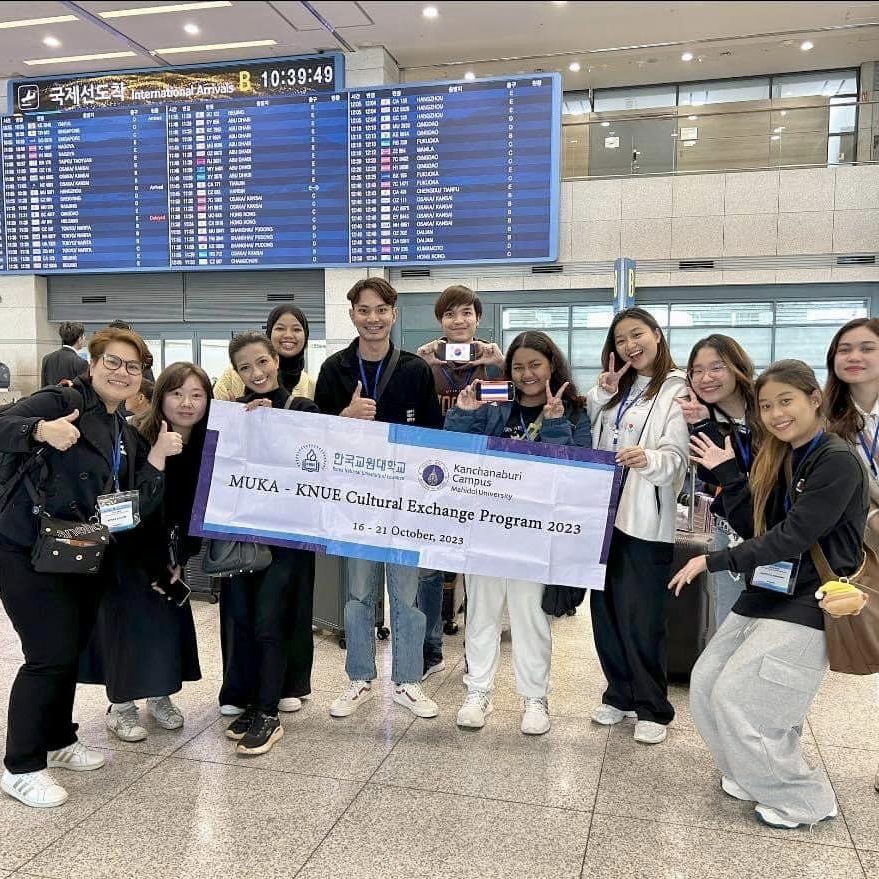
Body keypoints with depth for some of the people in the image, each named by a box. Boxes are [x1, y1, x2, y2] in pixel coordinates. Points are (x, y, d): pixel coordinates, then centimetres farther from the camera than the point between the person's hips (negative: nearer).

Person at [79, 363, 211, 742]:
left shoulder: (205, 447, -13)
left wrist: (179, 561, -10)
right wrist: (155, 568, -18)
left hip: (167, 544, 4)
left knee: (171, 614, 4)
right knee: (127, 617, -4)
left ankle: (160, 694, 21)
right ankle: (120, 706, 11)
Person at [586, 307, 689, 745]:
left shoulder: (677, 391, -5)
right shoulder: (615, 389, 17)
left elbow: (676, 457, -14)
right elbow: (587, 437, 15)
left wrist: (648, 458, -36)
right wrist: (602, 395, 2)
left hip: (646, 519, -6)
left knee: (640, 617, -2)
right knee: (605, 608, 12)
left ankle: (652, 708, 16)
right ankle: (620, 694, 28)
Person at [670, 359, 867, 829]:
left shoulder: (838, 462, -15)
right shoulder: (780, 460, 11)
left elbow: (792, 537, -21)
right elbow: (755, 529, 8)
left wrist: (713, 560, -19)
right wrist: (727, 474, -1)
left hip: (806, 606, -8)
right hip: (765, 594, 8)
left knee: (736, 699, -8)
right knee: (705, 683, 7)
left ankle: (804, 798, 14)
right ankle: (755, 774, 28)